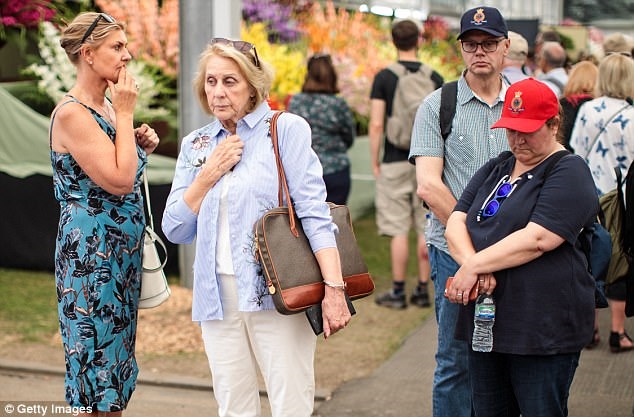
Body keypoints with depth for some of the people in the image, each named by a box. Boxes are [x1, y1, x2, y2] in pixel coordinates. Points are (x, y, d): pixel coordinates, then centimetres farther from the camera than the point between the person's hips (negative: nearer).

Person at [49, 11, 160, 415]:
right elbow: (119, 180, -23)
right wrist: (125, 114, -16)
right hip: (91, 252, -9)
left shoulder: (107, 106, 11)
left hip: (120, 252, 9)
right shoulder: (71, 113, -16)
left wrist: (142, 144, 4)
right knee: (99, 375, -2)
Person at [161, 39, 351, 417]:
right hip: (218, 296, 5)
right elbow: (175, 230, 9)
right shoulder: (196, 145, 13)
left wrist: (334, 287, -18)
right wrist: (210, 173, -2)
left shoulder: (286, 129, -1)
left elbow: (314, 212, -9)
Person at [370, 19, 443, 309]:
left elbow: (376, 125, -9)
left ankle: (397, 292, 6)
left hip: (396, 161, -3)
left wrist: (375, 162, 1)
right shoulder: (435, 78, 2)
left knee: (399, 230, 1)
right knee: (426, 228, 8)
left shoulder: (384, 77, -5)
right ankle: (423, 290, 13)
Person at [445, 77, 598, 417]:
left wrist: (474, 266, -16)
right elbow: (456, 222, 7)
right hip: (485, 322, 7)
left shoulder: (569, 173, -6)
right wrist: (471, 263, -13)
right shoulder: (495, 168, 17)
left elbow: (536, 239, -19)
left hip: (543, 329, -7)